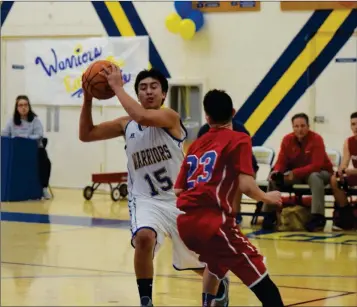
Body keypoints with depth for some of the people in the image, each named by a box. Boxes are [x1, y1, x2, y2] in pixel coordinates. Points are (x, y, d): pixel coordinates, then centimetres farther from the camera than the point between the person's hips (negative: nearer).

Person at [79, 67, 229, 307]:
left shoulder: (170, 117, -14)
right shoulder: (126, 125, 1)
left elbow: (142, 117, -35)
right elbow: (86, 134, 4)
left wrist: (117, 87, -27)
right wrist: (88, 98, -8)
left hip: (179, 198, -2)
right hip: (145, 199, 2)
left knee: (203, 263, 14)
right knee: (144, 237, -34)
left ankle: (220, 283, 51)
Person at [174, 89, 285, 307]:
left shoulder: (196, 144, 20)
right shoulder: (239, 140, 3)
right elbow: (246, 186, -10)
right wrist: (267, 197, 9)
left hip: (185, 221, 7)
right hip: (212, 221, -7)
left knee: (217, 262, 37)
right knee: (262, 281, -10)